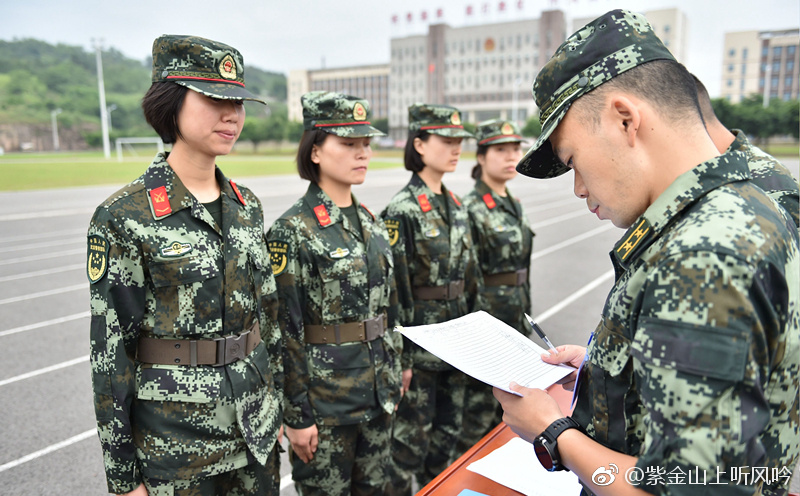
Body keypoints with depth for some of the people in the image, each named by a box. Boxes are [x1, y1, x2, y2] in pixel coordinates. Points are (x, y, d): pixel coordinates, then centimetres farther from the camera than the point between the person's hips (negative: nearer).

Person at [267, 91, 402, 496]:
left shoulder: (371, 223, 6)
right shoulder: (292, 230, -15)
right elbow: (286, 331, -15)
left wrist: (392, 381, 13)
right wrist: (297, 414, -13)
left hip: (377, 389, 7)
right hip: (325, 397, -6)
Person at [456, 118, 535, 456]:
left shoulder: (514, 205, 10)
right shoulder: (472, 209, -16)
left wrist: (525, 314, 18)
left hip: (514, 317, 8)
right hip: (486, 318, -8)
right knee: (480, 406, 4)